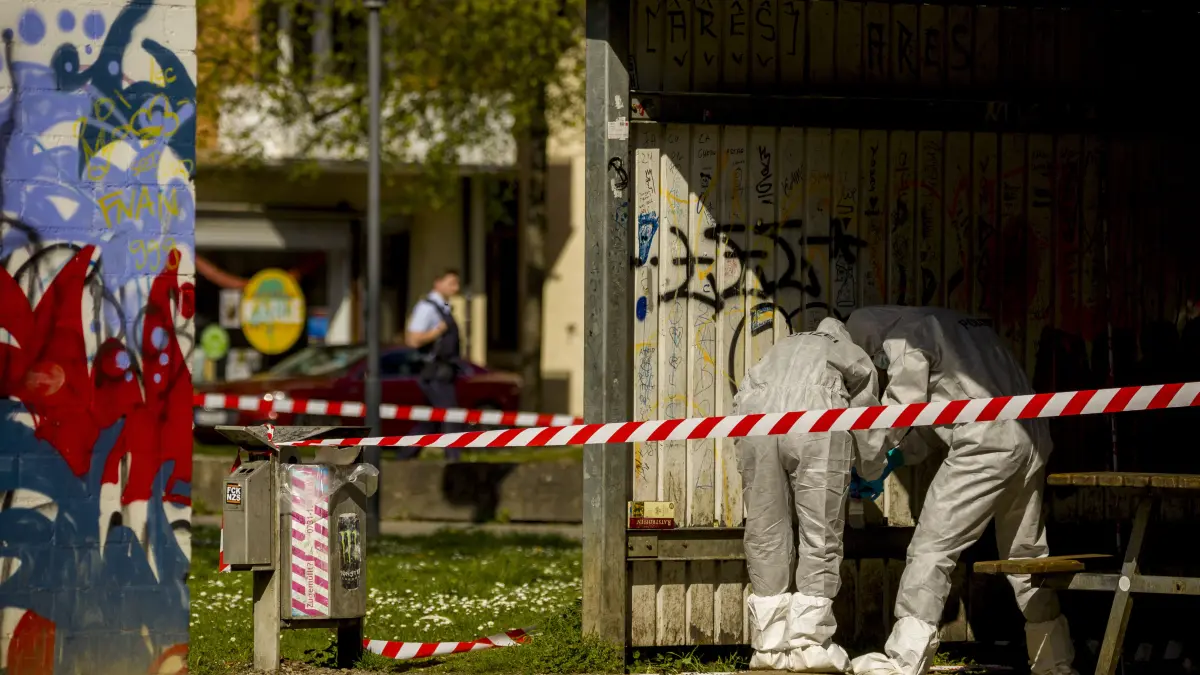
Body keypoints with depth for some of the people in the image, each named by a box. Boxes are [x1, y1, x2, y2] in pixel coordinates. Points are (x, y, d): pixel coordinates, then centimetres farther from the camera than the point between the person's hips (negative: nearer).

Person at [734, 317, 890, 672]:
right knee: (820, 538, 5)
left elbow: (741, 401, 24)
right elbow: (868, 431, 31)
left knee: (765, 536, 9)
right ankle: (809, 644, 0)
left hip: (755, 416, 3)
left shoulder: (781, 349, 37)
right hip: (817, 417, -3)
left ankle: (769, 646, 9)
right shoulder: (856, 358, 30)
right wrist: (872, 472, 48)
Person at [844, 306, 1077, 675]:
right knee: (1027, 555, 18)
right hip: (1031, 441, 9)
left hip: (986, 444, -9)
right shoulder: (955, 324, 28)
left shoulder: (904, 337, 1)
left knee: (931, 547, -6)